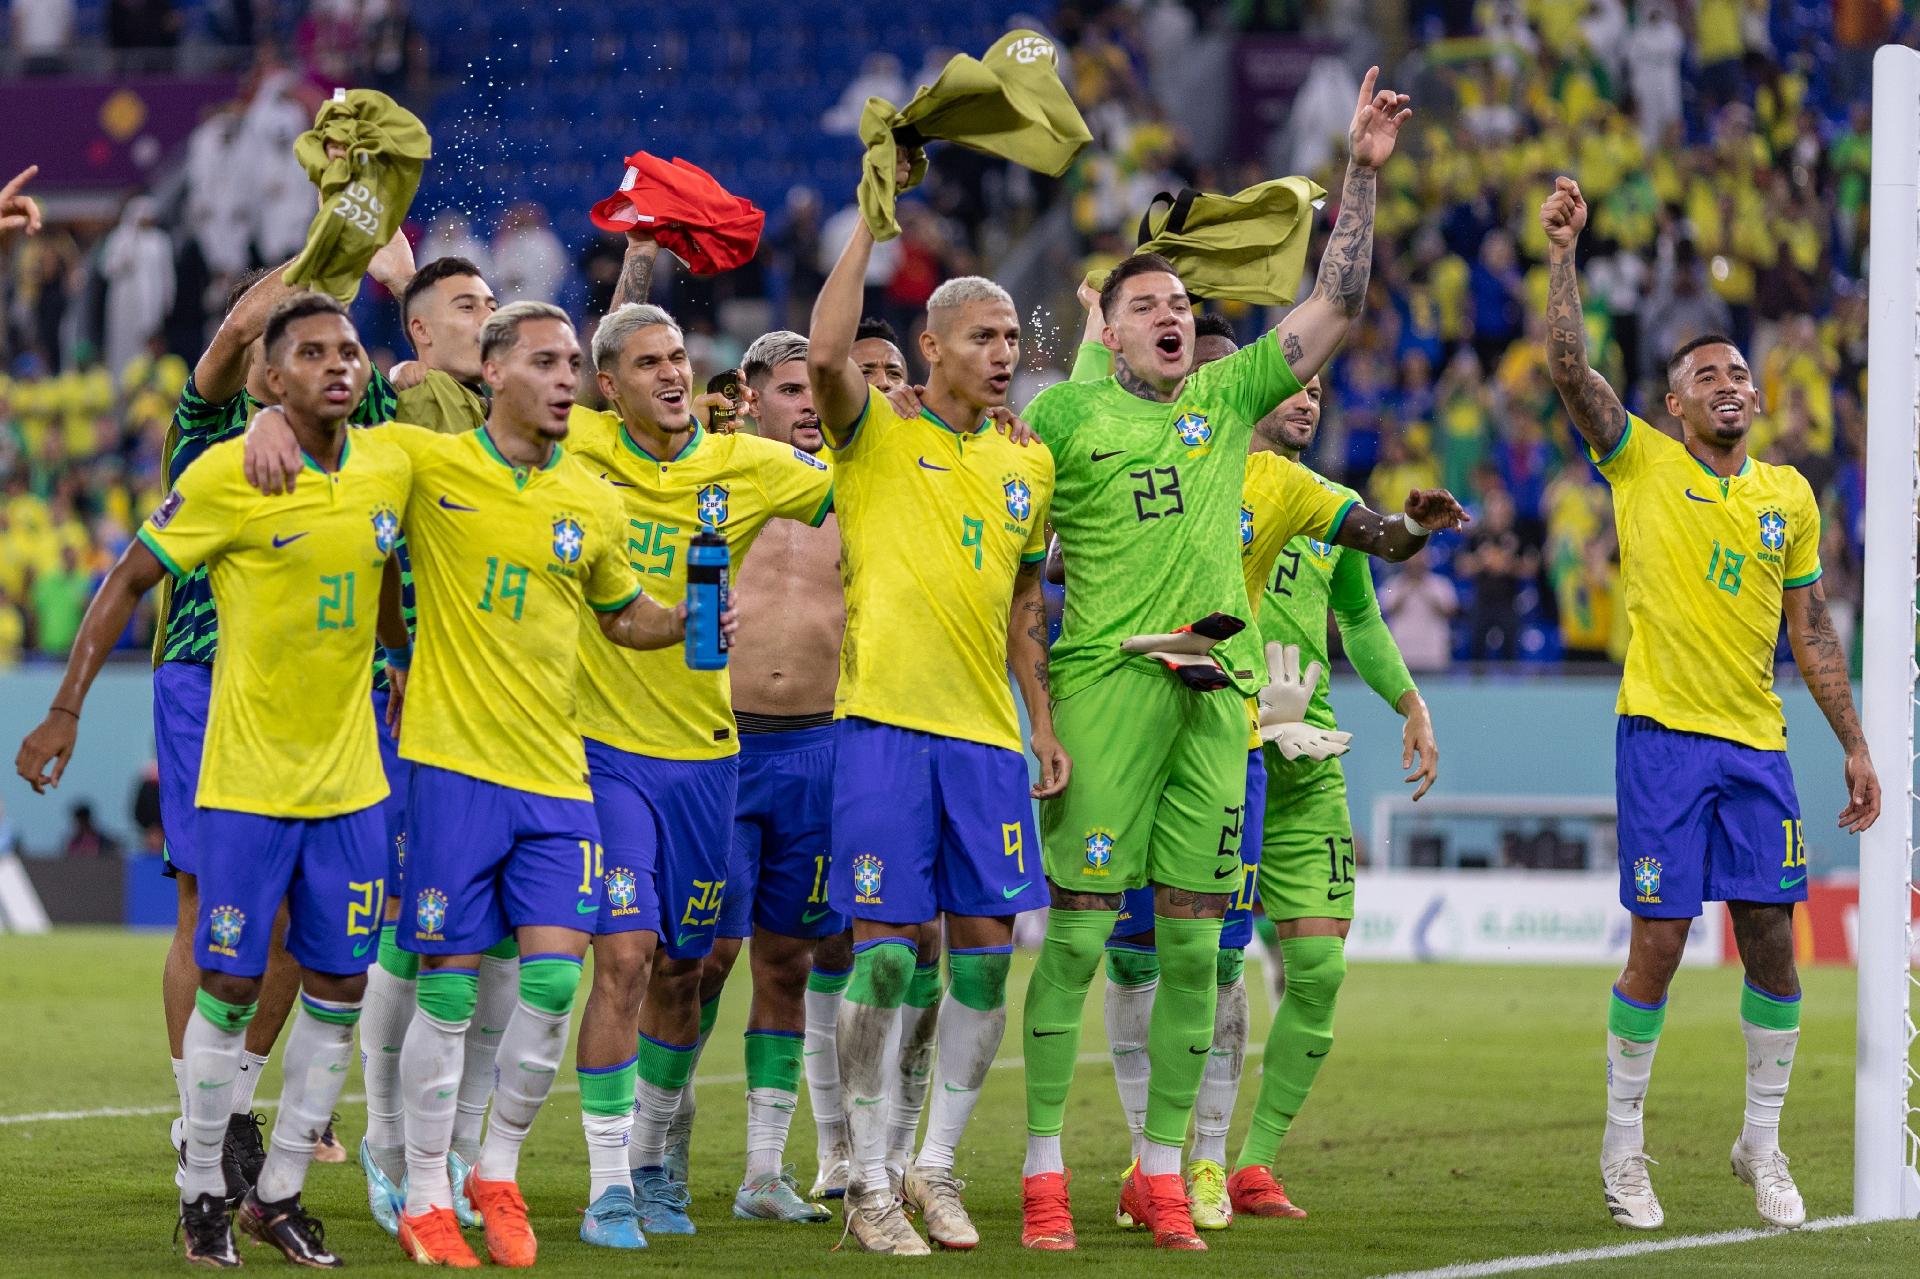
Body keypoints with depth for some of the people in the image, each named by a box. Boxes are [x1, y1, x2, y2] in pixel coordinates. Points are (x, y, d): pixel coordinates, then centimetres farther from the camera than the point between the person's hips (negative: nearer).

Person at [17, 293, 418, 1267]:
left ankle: (279, 1194, 18)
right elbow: (128, 581, -4)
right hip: (246, 779, -4)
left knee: (338, 987, 5)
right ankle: (203, 1195, 13)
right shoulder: (225, 476, -12)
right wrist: (66, 710, -6)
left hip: (351, 781, 4)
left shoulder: (391, 469, 1)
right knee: (230, 986, -2)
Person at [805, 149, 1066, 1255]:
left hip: (987, 736, 5)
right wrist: (874, 214, -17)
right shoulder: (877, 434, 1)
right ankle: (869, 1179, 5)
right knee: (885, 950, -4)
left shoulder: (1029, 467, 16)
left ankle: (936, 1165, 17)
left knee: (986, 951, 3)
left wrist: (1045, 726, 12)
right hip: (884, 720, -5)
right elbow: (826, 353, -20)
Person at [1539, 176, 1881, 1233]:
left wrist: (1855, 746, 12)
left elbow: (1811, 629, 15)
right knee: (1659, 940, -5)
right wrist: (1562, 253, -18)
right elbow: (1570, 368, -10)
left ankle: (1762, 1142, 16)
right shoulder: (1641, 464, 2)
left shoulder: (1790, 495, 11)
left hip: (1756, 745, 3)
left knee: (1770, 938, 2)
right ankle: (1623, 1146, 7)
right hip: (1663, 736, -3)